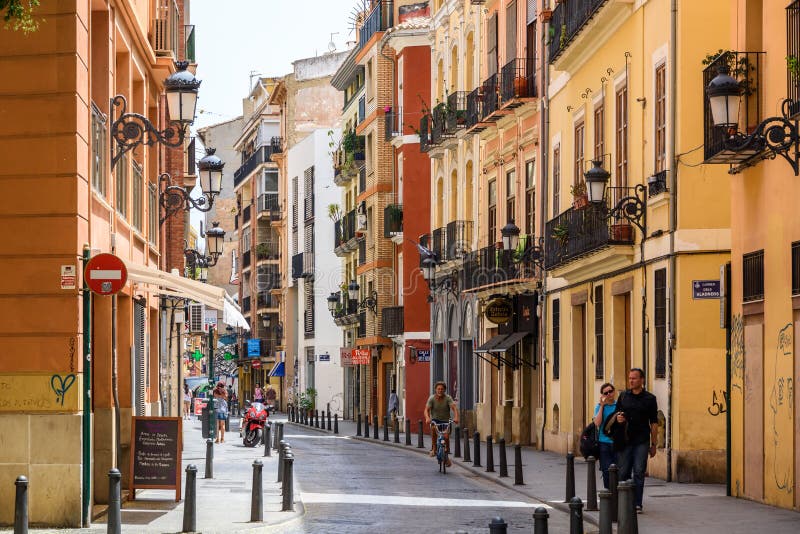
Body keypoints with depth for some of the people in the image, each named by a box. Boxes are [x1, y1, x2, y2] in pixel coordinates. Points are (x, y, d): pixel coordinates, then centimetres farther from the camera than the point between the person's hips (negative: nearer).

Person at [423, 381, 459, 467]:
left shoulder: (448, 398, -11)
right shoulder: (431, 398, -9)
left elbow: (454, 408, -23)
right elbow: (426, 410, -18)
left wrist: (456, 417, -42)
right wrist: (427, 418, -39)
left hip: (445, 421, 0)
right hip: (435, 420, 0)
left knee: (446, 436, -21)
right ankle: (434, 449, -17)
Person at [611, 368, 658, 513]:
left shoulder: (649, 398, 2)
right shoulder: (623, 396, 9)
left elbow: (654, 423, 3)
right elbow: (617, 413, 19)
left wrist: (653, 444, 0)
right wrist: (617, 418, -7)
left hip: (641, 441, -2)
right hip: (624, 440, 3)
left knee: (639, 473, -3)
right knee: (623, 472, 4)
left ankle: (637, 504, 1)